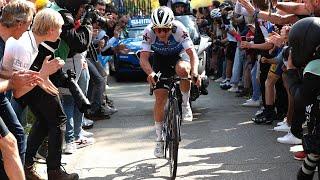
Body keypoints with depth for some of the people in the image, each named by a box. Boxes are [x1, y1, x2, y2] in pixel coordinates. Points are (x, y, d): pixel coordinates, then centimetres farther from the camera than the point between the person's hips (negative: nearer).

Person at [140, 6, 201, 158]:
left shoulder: (179, 29, -32)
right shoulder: (149, 32, -28)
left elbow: (192, 53, -37)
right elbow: (143, 57, -34)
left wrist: (194, 72, -56)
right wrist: (150, 73, -54)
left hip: (178, 58, -1)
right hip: (160, 61, 1)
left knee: (182, 69, -39)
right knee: (160, 98, -9)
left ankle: (185, 104, -13)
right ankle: (159, 139, 6)